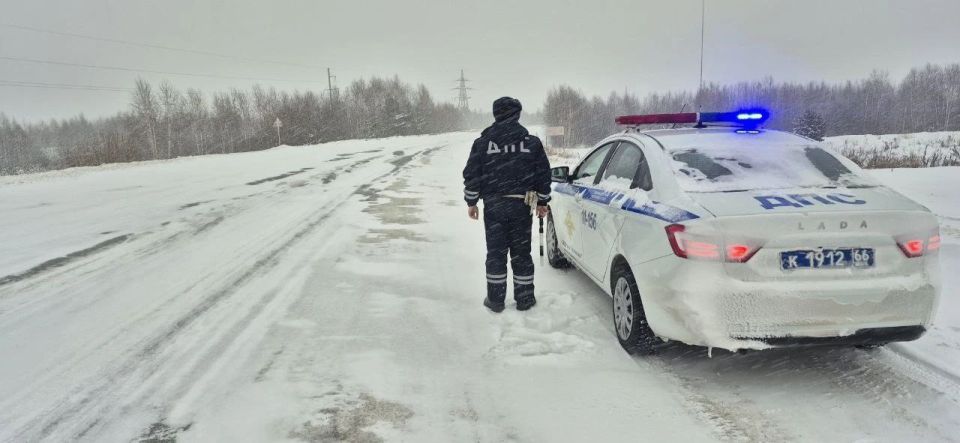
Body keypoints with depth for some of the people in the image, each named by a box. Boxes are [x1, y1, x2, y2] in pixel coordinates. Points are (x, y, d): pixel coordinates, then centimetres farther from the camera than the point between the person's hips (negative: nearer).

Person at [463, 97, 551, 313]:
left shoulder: (483, 142, -2)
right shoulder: (531, 141, 0)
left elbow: (471, 174, 0)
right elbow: (543, 174, 5)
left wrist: (471, 202, 10)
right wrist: (542, 202, 15)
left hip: (493, 206, 0)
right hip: (521, 206, 1)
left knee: (495, 253, 8)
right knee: (521, 253, 10)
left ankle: (495, 300, 13)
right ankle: (524, 299, 17)